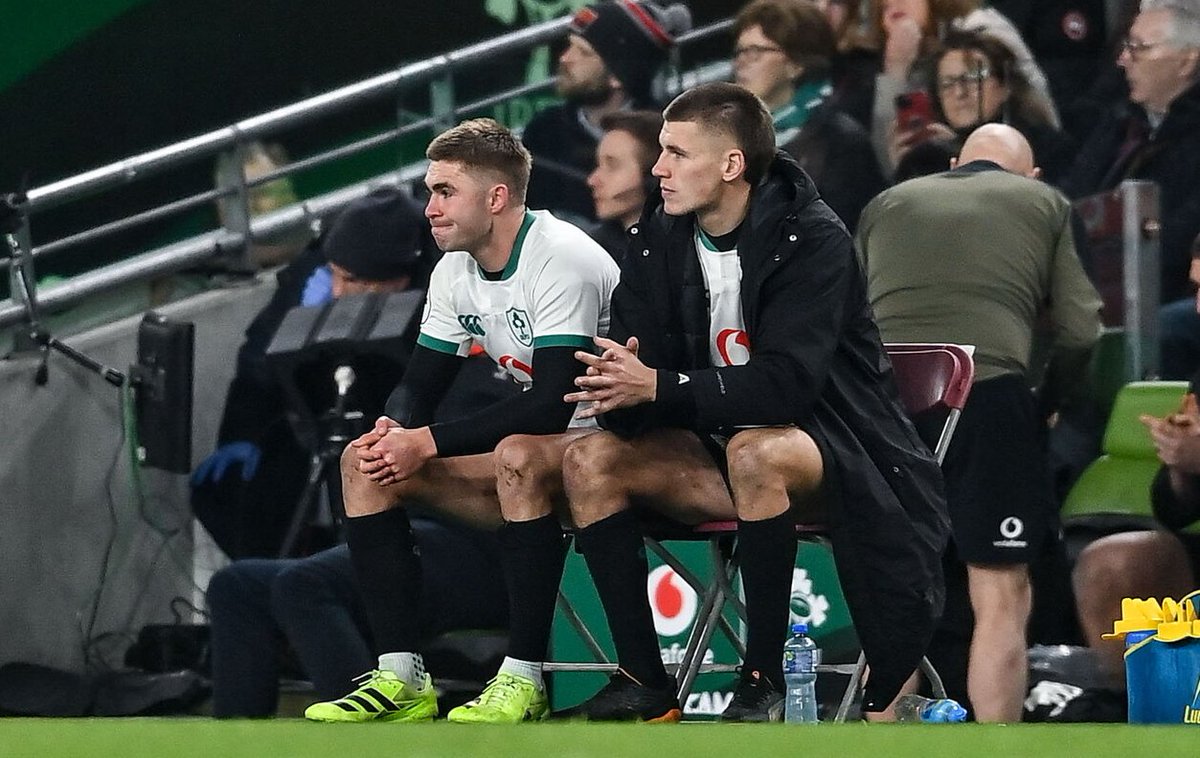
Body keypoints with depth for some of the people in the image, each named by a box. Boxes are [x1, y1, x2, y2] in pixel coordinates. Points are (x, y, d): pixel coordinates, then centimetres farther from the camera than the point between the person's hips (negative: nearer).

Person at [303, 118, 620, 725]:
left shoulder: (561, 260, -20)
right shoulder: (456, 271, 6)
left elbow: (551, 404, -27)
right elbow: (419, 385, 11)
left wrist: (427, 444, -25)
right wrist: (392, 430, -14)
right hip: (530, 455, 9)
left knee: (518, 456, -39)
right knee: (364, 462, -5)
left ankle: (524, 679, -32)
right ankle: (402, 679, -11)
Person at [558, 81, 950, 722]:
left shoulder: (812, 240, -18)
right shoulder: (657, 240, 0)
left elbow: (786, 382, -28)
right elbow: (632, 368, -2)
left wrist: (660, 387, -34)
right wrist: (621, 388, -28)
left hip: (825, 438, -6)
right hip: (720, 445, 6)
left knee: (754, 451, -38)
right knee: (589, 462, -14)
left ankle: (765, 680, -27)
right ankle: (643, 682, -12)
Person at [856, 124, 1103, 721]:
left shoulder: (887, 203, 25)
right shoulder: (1043, 203, 18)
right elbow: (1080, 330, 10)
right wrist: (1046, 403, 25)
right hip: (989, 395, -3)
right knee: (1000, 600, 1)